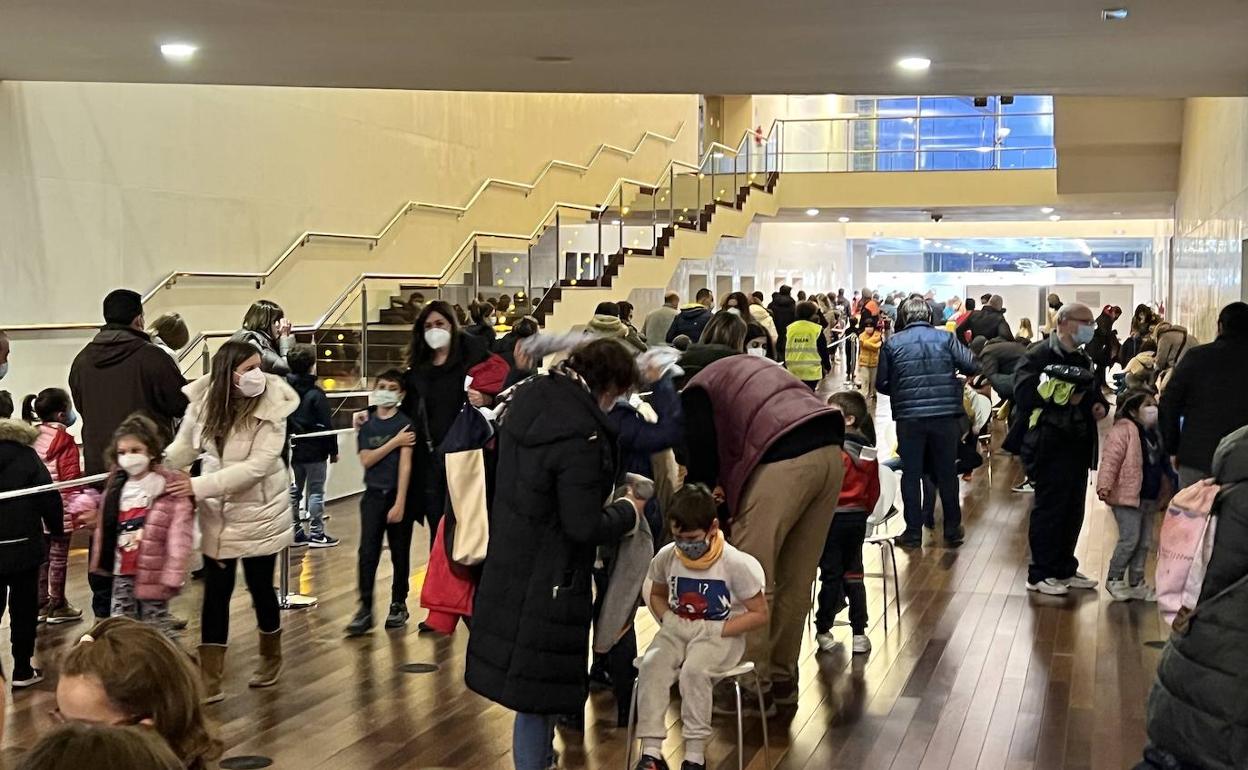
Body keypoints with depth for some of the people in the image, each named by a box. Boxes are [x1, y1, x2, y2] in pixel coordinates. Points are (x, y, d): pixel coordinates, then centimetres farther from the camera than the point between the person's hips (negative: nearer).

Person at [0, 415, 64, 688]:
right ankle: (22, 671, 12)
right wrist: (56, 528, 4)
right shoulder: (26, 458, -6)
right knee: (23, 609, 8)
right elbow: (49, 497, -10)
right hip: (22, 546, -3)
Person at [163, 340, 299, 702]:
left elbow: (256, 467, -26)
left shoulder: (270, 409, -20)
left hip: (260, 513, -2)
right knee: (215, 593, 5)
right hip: (216, 514, 3)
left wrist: (198, 486, -30)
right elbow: (185, 445, 3)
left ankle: (271, 658, 37)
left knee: (260, 588, 11)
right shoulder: (202, 401, -10)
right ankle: (209, 681, 11)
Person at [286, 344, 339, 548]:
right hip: (315, 451, -6)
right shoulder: (316, 394, -15)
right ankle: (316, 534, 4)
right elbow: (327, 425, -14)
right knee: (315, 492, 1)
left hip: (293, 449, 6)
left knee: (294, 491, 12)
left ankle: (295, 531, 18)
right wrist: (333, 450, -6)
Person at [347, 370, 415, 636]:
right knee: (367, 553, -5)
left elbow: (405, 465, -11)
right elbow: (366, 460, -4)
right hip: (373, 495, 3)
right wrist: (395, 441, -13)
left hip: (397, 495, -3)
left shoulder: (405, 424, -5)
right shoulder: (367, 426, 9)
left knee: (400, 553, 6)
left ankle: (398, 604, 18)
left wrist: (399, 503, -16)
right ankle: (365, 609, -2)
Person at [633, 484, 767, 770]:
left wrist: (716, 630, -16)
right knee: (651, 664, -26)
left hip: (720, 635, -4)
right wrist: (668, 619, -3)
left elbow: (759, 614, -8)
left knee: (694, 670, -33)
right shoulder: (666, 556, -1)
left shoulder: (736, 563, -13)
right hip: (677, 630, 4)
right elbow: (656, 595, 19)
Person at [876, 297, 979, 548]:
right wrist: (949, 375, 14)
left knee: (911, 474, 10)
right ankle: (952, 530, 20)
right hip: (945, 415, 0)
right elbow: (972, 366, -6)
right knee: (947, 473, 12)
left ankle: (913, 532, 12)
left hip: (909, 417, 0)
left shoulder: (892, 343, 1)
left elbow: (881, 384, 1)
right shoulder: (946, 338, 0)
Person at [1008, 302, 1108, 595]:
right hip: (1050, 447, -8)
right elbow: (1025, 395, -23)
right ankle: (1039, 574, 7)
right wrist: (1064, 397, -23)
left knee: (1073, 511, 13)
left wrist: (1101, 405, 6)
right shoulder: (1038, 356, -10)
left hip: (1078, 447, 8)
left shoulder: (1083, 360, 18)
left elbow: (1093, 393, 28)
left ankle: (1065, 569, 25)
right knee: (1048, 510, -3)